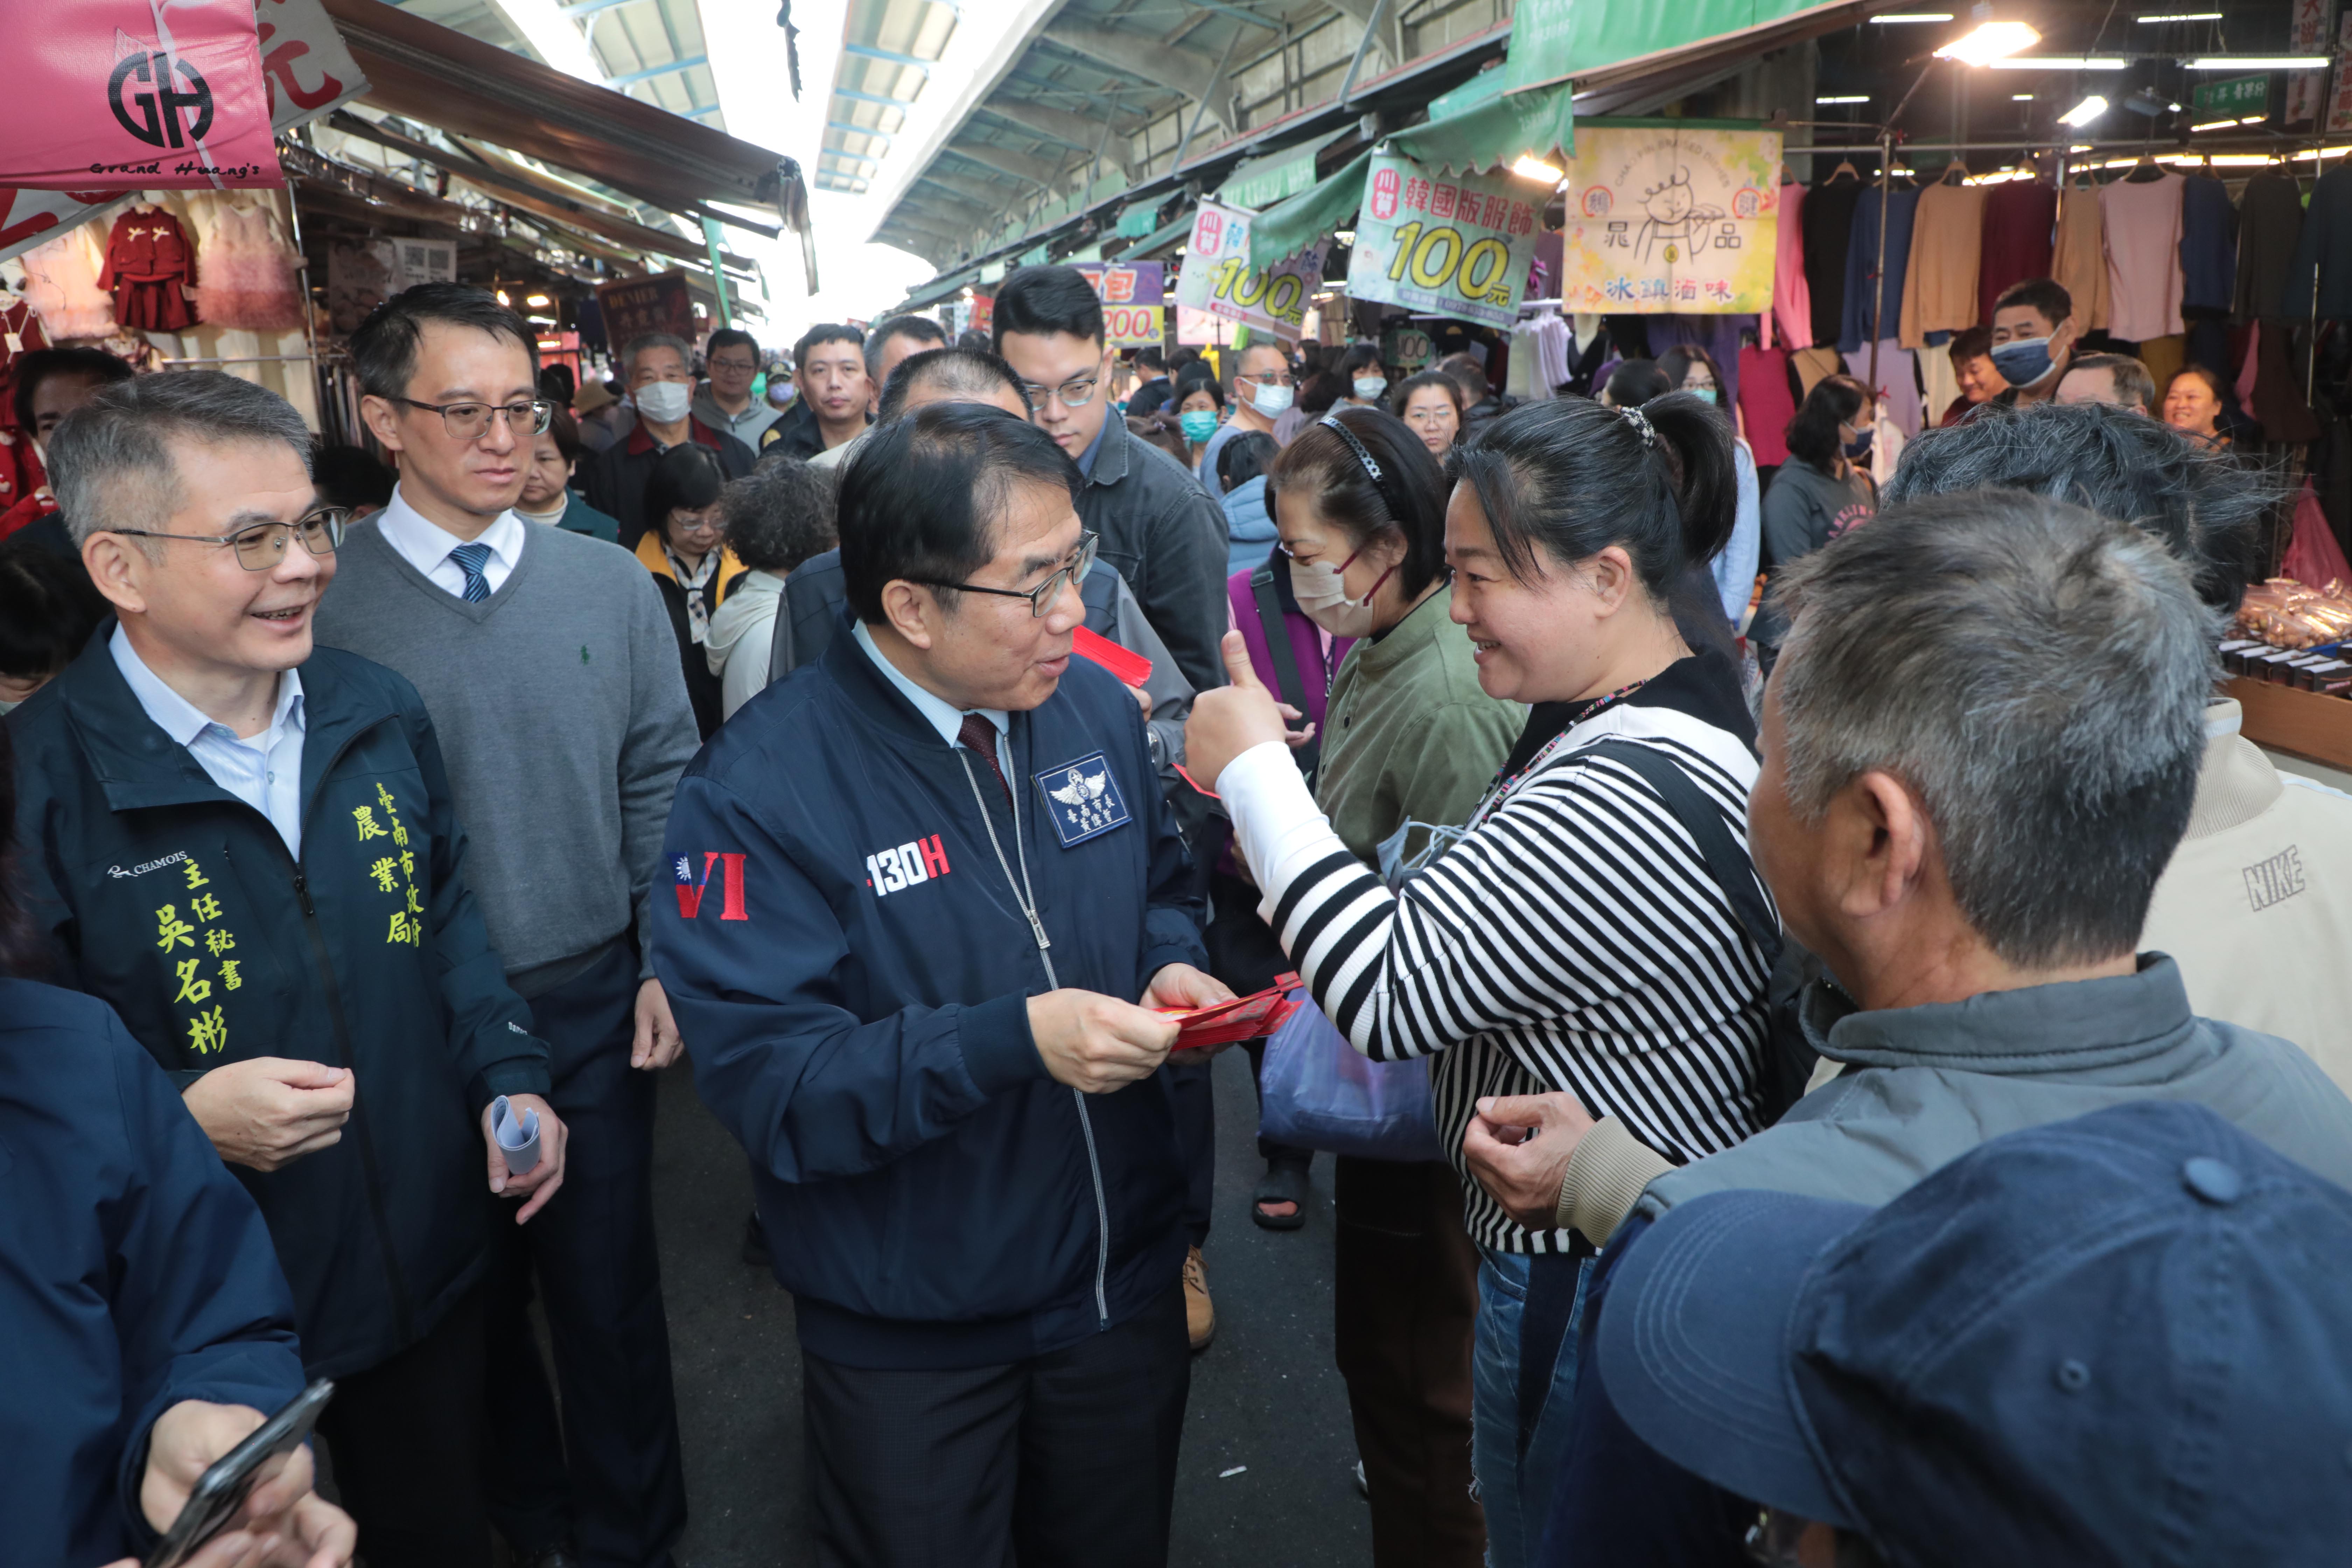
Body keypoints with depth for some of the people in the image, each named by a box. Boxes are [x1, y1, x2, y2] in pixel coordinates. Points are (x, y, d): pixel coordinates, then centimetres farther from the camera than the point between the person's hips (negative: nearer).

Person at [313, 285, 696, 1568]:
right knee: (474, 1293, 17)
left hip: (596, 997, 1)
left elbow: (661, 780, 5)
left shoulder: (611, 585, 0)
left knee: (608, 1283, 12)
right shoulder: (322, 605, -9)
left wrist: (670, 962, -1)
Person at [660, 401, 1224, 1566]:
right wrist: (1014, 1039, -35)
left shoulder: (1095, 704, -5)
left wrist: (1173, 964, -12)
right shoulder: (761, 789, -22)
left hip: (1122, 1273, 5)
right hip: (907, 1335, -5)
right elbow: (762, 1073, -25)